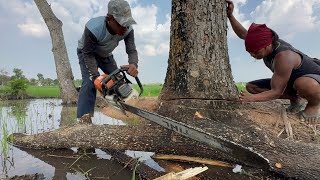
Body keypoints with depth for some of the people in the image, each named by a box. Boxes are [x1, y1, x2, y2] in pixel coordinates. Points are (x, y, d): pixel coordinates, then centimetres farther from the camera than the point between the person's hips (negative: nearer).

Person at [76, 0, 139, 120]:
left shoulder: (128, 29, -27)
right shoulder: (94, 28, -40)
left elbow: (131, 50, -25)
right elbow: (88, 54, -29)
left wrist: (133, 65, -48)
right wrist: (96, 77, -35)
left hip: (106, 55, 5)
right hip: (87, 53, -4)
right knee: (90, 83, -24)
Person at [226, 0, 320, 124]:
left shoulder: (284, 57, -38)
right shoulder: (267, 41, -15)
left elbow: (276, 92, -33)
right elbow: (243, 34, -6)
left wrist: (250, 98, -38)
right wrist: (230, 15, -20)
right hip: (290, 81, 8)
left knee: (304, 84, -47)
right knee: (251, 87, -6)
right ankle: (295, 99, 7)